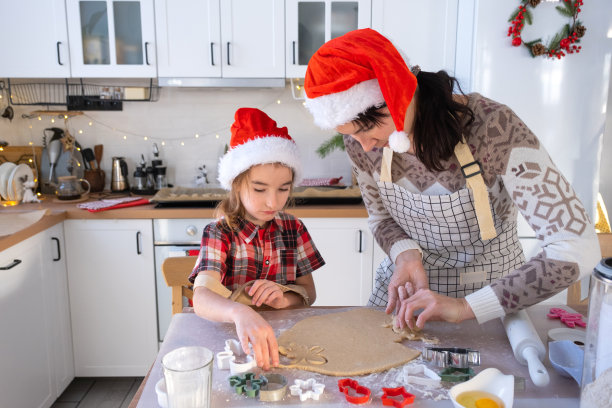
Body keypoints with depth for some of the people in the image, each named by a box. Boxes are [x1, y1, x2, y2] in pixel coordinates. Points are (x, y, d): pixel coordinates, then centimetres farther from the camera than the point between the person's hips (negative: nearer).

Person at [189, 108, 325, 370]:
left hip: (284, 333, 3)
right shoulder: (219, 233, -9)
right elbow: (201, 297, -26)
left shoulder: (293, 228, 4)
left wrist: (284, 298, -14)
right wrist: (240, 313, -48)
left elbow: (309, 292, 10)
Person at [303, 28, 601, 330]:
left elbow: (578, 249, -29)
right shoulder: (360, 139, -14)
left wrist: (466, 307, -34)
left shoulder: (493, 128, -27)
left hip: (492, 297, -2)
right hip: (402, 292, 2)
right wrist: (405, 252, -18)